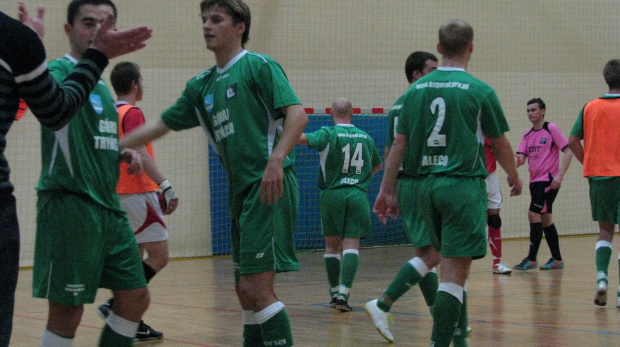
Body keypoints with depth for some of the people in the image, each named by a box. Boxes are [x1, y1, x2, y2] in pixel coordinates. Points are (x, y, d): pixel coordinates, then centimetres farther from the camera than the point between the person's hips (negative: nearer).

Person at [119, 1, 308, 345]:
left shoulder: (259, 66, -4)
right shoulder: (202, 85, 18)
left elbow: (297, 113, -15)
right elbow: (161, 125, 23)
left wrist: (276, 159, -28)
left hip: (269, 186, -8)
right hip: (241, 190, 8)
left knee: (256, 287, -14)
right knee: (245, 290, 10)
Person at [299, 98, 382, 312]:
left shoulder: (329, 134, -4)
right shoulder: (366, 138, 11)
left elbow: (303, 138, -22)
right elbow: (377, 165, 28)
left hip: (332, 195, -1)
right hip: (358, 195, 1)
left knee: (332, 246, 12)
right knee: (351, 245, -4)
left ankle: (335, 291, 16)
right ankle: (344, 292, -19)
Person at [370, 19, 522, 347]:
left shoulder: (416, 90, 6)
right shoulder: (479, 91, -4)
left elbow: (399, 144, 4)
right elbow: (500, 145, 5)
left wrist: (386, 191, 8)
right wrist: (514, 177, 22)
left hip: (423, 185, 5)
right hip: (463, 184, -5)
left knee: (446, 258, 20)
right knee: (454, 273, -6)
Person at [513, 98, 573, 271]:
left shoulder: (551, 129, -6)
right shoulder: (527, 135, 13)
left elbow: (568, 151, -10)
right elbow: (521, 157, 6)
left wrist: (560, 175, -19)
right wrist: (517, 162, -19)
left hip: (548, 180, -8)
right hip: (535, 181, 8)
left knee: (534, 214, -15)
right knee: (545, 219, 10)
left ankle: (531, 259, -12)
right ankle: (557, 259, 17)